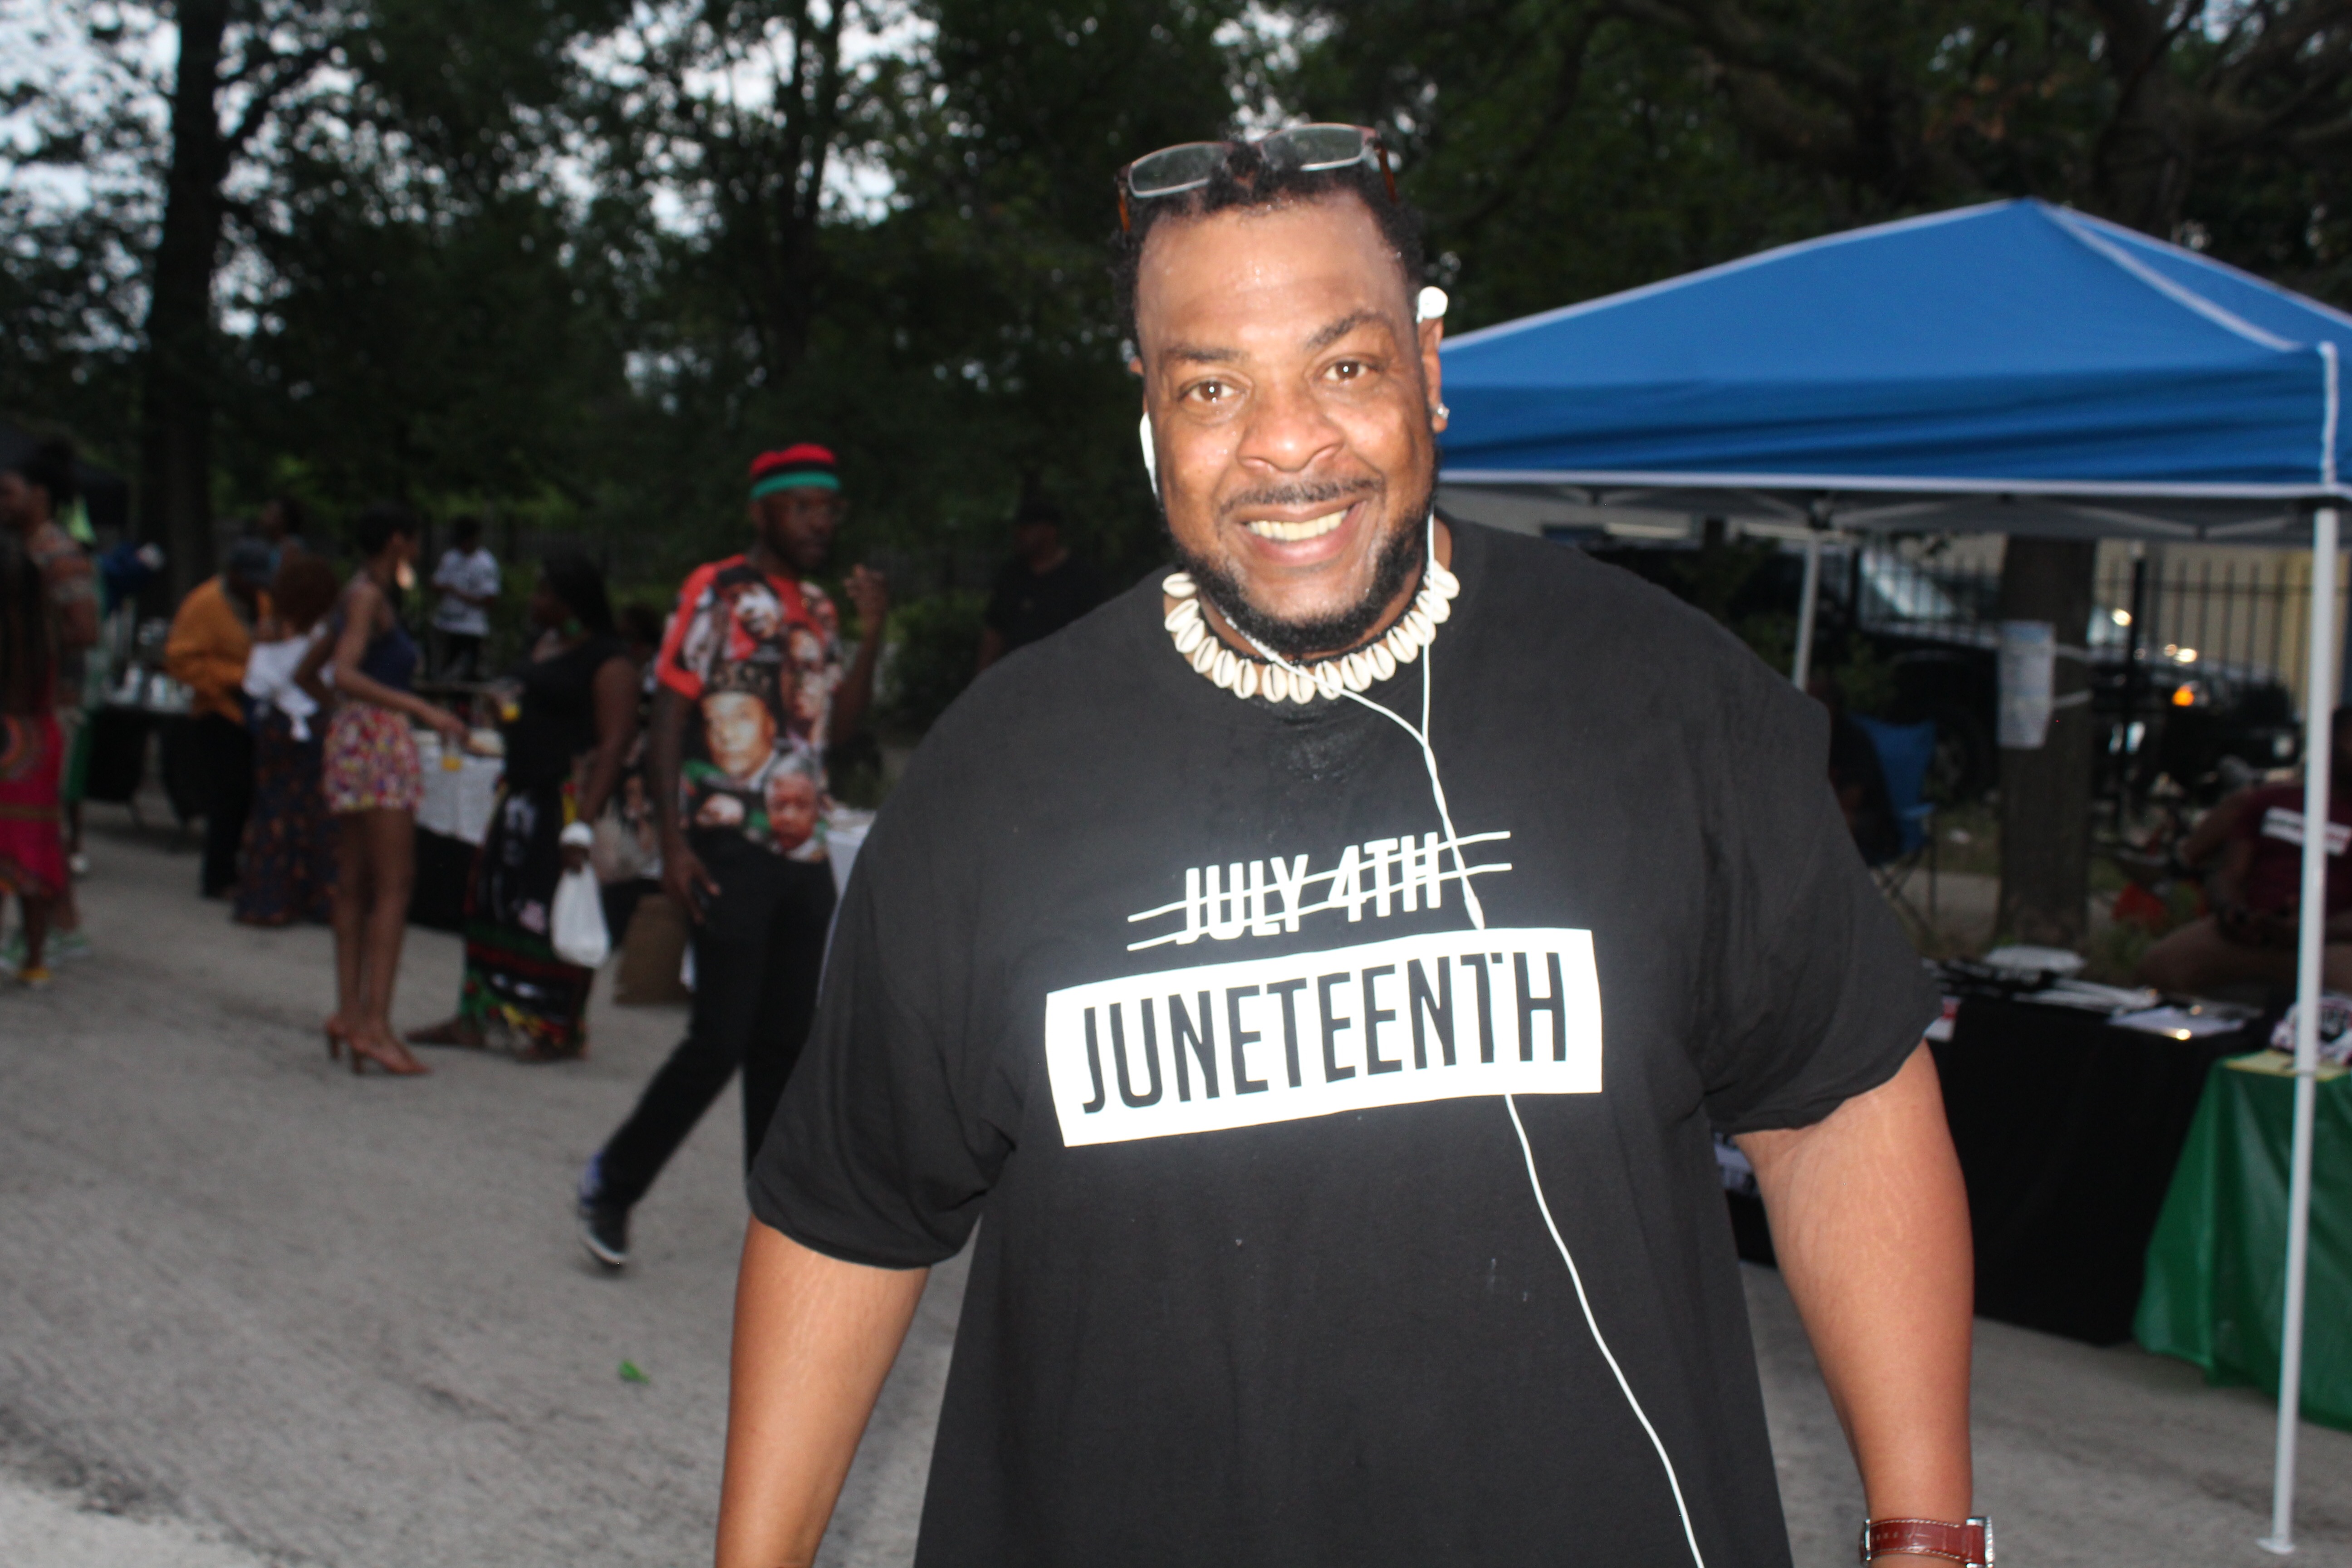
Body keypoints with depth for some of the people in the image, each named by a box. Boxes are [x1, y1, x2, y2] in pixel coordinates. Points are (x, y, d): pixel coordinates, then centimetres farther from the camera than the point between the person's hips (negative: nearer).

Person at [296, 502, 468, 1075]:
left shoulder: (359, 595, 18)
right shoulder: (368, 596, -9)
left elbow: (307, 674, 25)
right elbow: (345, 673, -24)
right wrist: (421, 709, -29)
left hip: (353, 736, 10)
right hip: (378, 741, -10)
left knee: (354, 888, 10)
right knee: (393, 887, -11)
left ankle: (349, 1013, 12)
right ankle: (374, 1023, -14)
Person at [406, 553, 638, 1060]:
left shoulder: (609, 662, -13)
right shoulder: (546, 645, 15)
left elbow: (614, 743, -20)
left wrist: (583, 824, -26)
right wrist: (504, 709, 9)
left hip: (568, 799, -9)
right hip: (522, 795, 9)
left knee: (556, 911, -5)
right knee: (495, 899, 11)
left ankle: (559, 1031, 6)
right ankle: (474, 1018, 19)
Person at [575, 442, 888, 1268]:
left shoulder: (818, 611, 15)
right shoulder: (715, 594, -5)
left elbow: (837, 727, 13)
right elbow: (669, 715, -8)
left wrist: (871, 639, 1)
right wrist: (674, 843, -15)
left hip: (805, 852, 7)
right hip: (730, 848, -6)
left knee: (787, 1043, 8)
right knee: (720, 1039, -7)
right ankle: (612, 1182, 11)